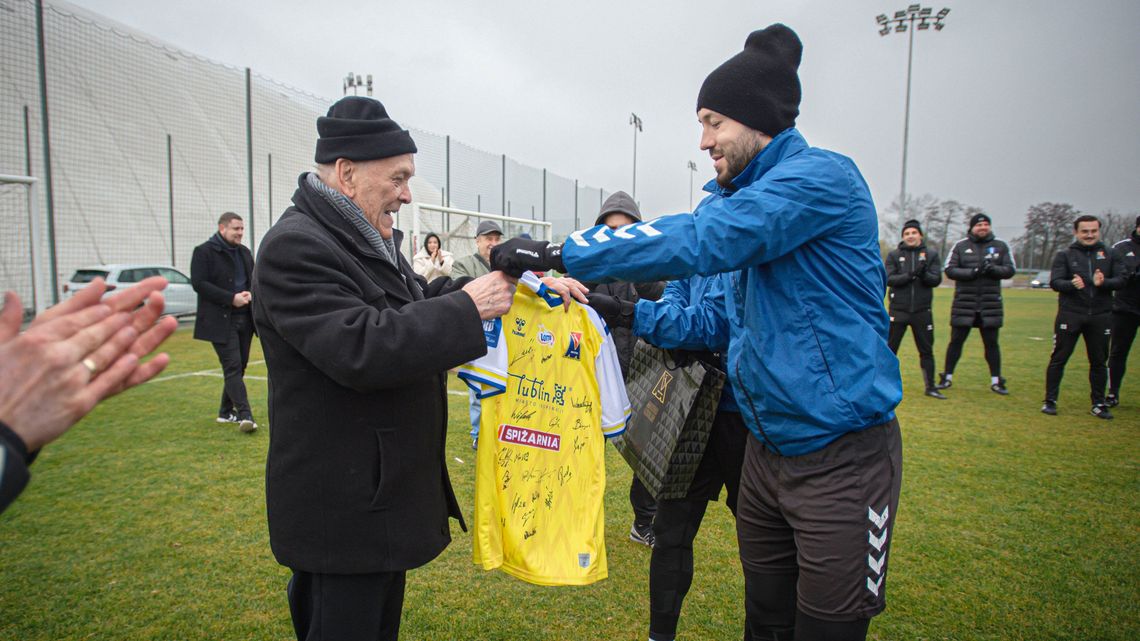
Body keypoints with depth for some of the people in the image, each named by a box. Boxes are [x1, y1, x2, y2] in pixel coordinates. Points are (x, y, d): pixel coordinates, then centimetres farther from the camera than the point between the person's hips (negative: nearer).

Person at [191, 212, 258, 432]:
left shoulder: (244, 252, 16)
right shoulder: (204, 252, -4)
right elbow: (198, 283, -12)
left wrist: (252, 294, 0)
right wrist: (231, 298, -19)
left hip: (244, 318, 7)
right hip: (220, 320, -7)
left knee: (239, 366, 10)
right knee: (232, 367, -11)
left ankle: (226, 411, 22)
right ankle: (245, 414, -14)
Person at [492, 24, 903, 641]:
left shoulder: (821, 176, -16)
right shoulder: (750, 198, 12)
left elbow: (700, 239, -29)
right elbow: (729, 320, 16)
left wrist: (558, 253, -26)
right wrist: (635, 313, 5)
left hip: (841, 456, -8)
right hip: (768, 446, 8)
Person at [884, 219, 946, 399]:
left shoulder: (931, 254, 5)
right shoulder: (894, 255, 2)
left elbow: (936, 279, -3)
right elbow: (889, 279, -8)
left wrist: (924, 274, -24)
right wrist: (910, 275, -24)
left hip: (922, 311, 1)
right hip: (898, 310, -1)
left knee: (926, 350, 8)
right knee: (890, 348, 3)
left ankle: (931, 387, 16)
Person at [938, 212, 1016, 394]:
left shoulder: (1001, 246, 6)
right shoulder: (960, 246, 2)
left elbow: (1010, 270, 3)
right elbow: (949, 270, -5)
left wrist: (993, 269, -17)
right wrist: (971, 272, -19)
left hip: (991, 304, 1)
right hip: (964, 303, -1)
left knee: (992, 343, 7)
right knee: (956, 341, 5)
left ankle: (996, 381, 17)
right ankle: (947, 377, 16)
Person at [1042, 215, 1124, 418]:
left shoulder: (1110, 255, 9)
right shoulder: (1064, 255, 3)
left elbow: (1120, 280, 2)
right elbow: (1054, 282, -5)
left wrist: (1103, 283, -20)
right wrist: (1072, 285, -26)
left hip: (1100, 316, 2)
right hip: (1070, 315, -2)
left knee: (1099, 361, 9)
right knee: (1058, 359, 0)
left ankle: (1099, 404, 19)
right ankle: (1050, 401, 8)